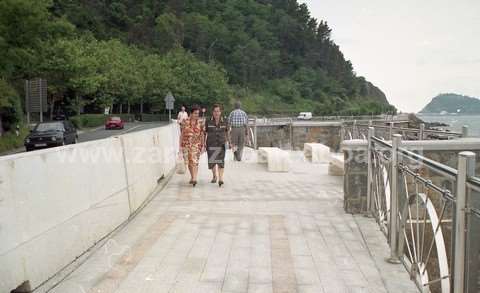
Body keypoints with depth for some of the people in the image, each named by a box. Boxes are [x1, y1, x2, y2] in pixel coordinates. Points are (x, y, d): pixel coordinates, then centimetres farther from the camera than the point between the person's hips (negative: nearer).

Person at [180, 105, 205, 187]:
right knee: (189, 162, 8)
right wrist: (180, 145, 6)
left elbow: (202, 134, 3)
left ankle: (194, 179, -15)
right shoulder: (185, 122, 3)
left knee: (194, 161, -13)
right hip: (186, 144, 2)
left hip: (196, 144, -2)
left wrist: (203, 145, 0)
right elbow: (182, 133, 7)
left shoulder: (201, 122, 1)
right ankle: (192, 177, 25)